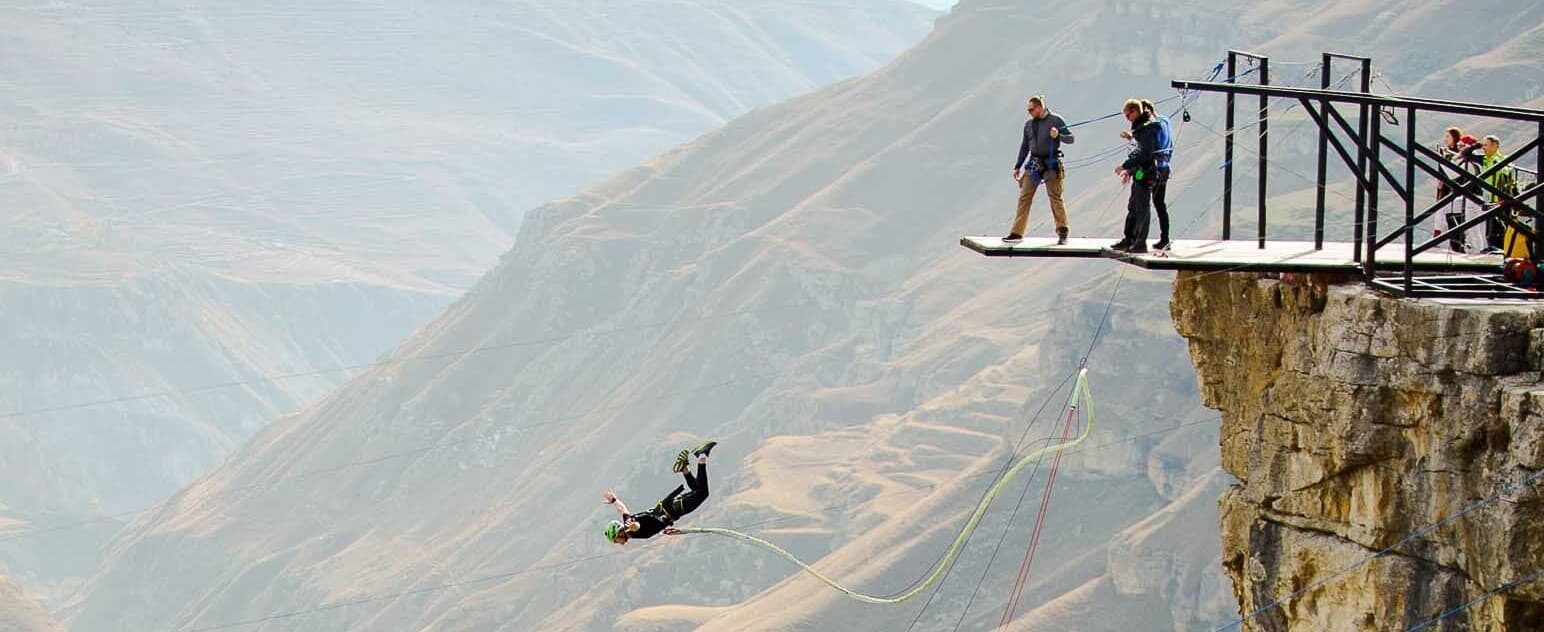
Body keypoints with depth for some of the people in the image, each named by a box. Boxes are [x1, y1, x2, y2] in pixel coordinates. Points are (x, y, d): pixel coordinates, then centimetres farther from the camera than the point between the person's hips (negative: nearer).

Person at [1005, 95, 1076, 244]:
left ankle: (1062, 233, 3)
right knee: (1024, 198, 0)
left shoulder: (1055, 120, -3)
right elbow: (1024, 147, 20)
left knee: (1055, 198, -5)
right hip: (1033, 164, 5)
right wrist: (1017, 167, 18)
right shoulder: (1029, 124, 13)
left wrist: (1058, 135, -23)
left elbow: (1070, 138, -3)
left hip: (1051, 164, -5)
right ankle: (1017, 233, 2)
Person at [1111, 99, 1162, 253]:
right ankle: (1128, 240, 22)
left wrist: (1125, 166, -20)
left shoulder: (1148, 128, -16)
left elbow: (1144, 153, -23)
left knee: (1142, 209, -5)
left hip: (1145, 174, -10)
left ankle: (1141, 243, -2)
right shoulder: (1141, 127, 16)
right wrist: (1130, 171, 22)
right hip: (1139, 173, 10)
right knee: (1133, 208, 15)